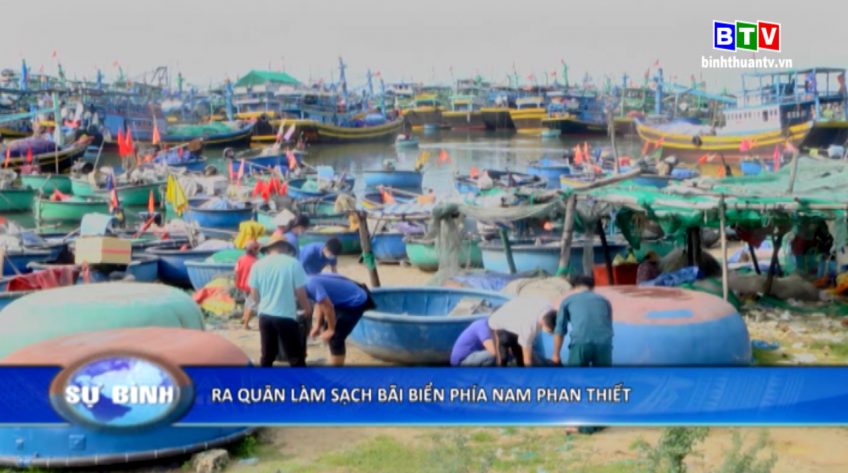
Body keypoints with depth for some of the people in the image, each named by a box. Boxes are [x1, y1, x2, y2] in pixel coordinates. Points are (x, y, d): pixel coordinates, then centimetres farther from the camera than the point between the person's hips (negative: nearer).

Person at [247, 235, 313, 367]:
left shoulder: (258, 265, 0)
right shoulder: (293, 263, -9)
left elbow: (254, 294, 6)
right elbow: (300, 292, -7)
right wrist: (308, 309, 12)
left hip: (265, 315, 4)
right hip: (287, 316, -4)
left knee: (267, 355, 16)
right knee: (296, 357, 4)